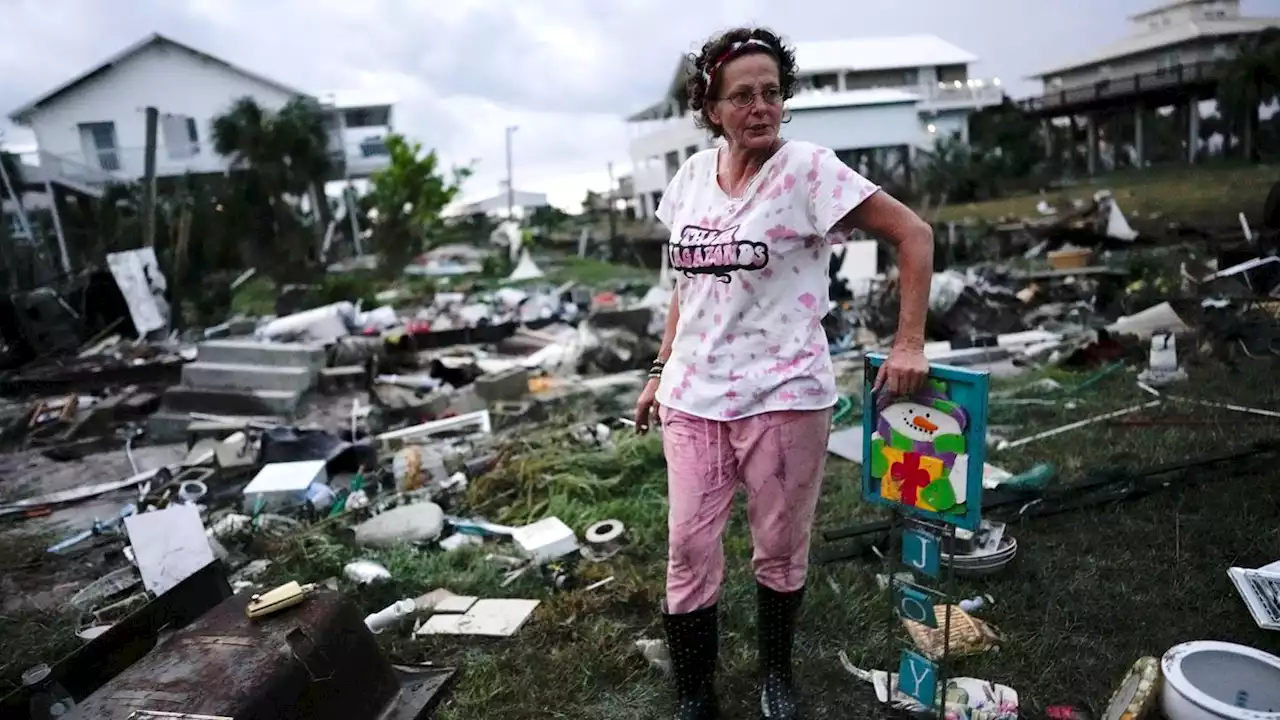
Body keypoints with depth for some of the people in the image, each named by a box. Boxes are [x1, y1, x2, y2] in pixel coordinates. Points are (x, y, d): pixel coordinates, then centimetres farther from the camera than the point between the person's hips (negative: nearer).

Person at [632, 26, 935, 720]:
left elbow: (913, 234, -8)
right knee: (688, 549, 6)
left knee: (780, 548, 12)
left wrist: (909, 343, -13)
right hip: (692, 395, 4)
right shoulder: (693, 174, 7)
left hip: (782, 395, -4)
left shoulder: (808, 169, -8)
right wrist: (661, 370, 15)